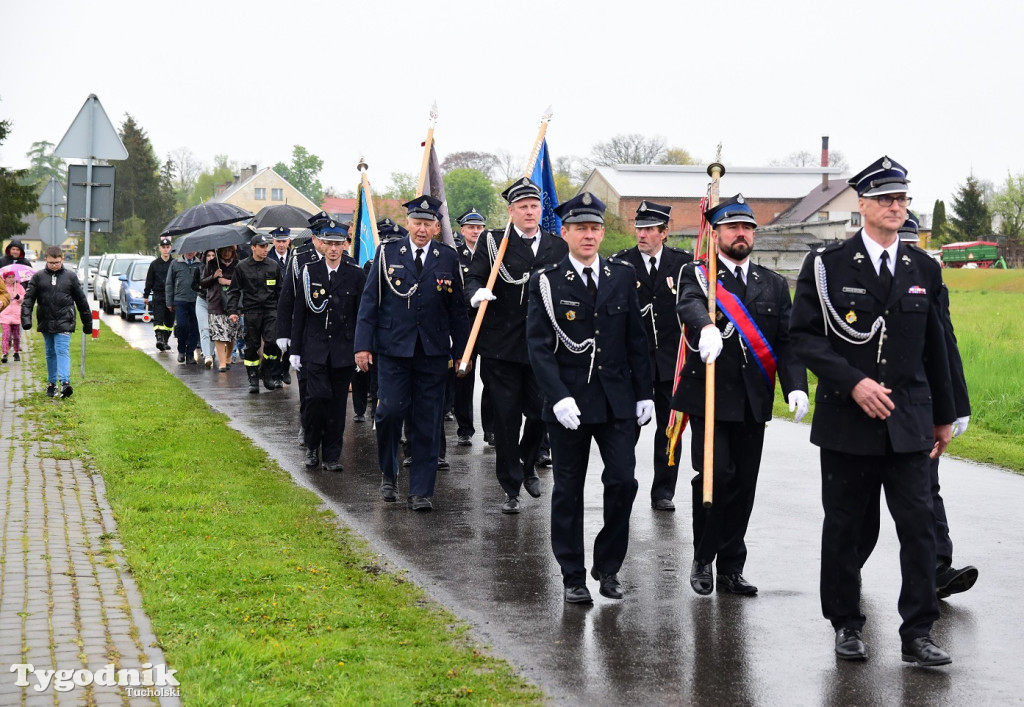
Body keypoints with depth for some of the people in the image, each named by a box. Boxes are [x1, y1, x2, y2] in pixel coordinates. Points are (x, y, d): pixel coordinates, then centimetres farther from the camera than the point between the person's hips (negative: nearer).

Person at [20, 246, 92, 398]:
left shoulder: (71, 277, 2)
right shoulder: (38, 277, 3)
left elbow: (81, 300, 9)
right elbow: (28, 299, 0)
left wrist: (87, 323, 11)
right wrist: (26, 318, -15)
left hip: (64, 322, -2)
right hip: (45, 322, 2)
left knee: (62, 350, -15)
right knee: (50, 353, 11)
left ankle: (65, 382, -25)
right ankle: (51, 384, 20)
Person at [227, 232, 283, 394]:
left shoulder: (273, 266, 8)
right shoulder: (242, 267, 2)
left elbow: (279, 290, 15)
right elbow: (234, 291, 6)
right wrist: (232, 311, -3)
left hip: (270, 309, 1)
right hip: (251, 312, -1)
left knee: (272, 342, -12)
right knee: (252, 346, 3)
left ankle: (269, 376, 2)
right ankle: (253, 380, 12)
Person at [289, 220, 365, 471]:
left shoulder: (356, 275, 3)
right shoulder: (309, 272, 3)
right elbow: (298, 313, 5)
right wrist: (295, 350, 2)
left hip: (343, 350, 1)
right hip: (315, 348, -1)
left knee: (337, 403, 4)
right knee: (317, 395, -14)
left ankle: (332, 455, 15)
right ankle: (312, 445, 8)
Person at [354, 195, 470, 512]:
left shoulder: (448, 258, 6)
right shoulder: (387, 253, 3)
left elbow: (457, 308, 9)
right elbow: (370, 301, 3)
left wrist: (462, 351, 8)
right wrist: (363, 344, -4)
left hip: (433, 352, 1)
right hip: (393, 349, -1)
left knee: (428, 423, 2)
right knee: (389, 410, -9)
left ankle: (421, 491, 10)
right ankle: (388, 474, 16)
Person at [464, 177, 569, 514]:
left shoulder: (558, 247, 9)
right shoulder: (493, 242, 1)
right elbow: (473, 278, -5)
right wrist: (476, 293, -28)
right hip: (501, 345, -2)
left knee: (540, 412, 4)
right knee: (506, 418, 2)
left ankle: (528, 465, 33)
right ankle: (511, 487, 12)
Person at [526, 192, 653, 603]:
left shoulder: (622, 277, 6)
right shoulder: (546, 282, -4)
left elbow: (636, 339, 9)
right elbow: (539, 347, -9)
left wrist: (644, 393, 6)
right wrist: (558, 397, -19)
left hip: (617, 399, 2)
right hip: (569, 401, -2)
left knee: (623, 481, -3)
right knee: (568, 490, 6)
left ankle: (607, 566, 15)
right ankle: (573, 576, 16)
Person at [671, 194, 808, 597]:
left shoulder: (774, 285, 14)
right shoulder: (696, 274, 2)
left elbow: (786, 340, 6)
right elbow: (689, 305, -22)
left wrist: (796, 385, -11)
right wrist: (706, 327, -45)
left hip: (753, 401, 4)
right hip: (709, 395, -4)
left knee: (744, 485, 5)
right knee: (716, 474, -14)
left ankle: (730, 569, 17)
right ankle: (702, 560, 5)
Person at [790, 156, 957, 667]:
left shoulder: (924, 269, 9)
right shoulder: (827, 265, -2)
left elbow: (935, 349, 15)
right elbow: (804, 335, -7)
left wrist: (944, 415, 17)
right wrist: (853, 382, -17)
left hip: (909, 422, 2)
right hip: (847, 419, -2)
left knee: (919, 525, -3)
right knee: (843, 527, 7)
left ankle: (917, 634, 5)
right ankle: (846, 627, 21)